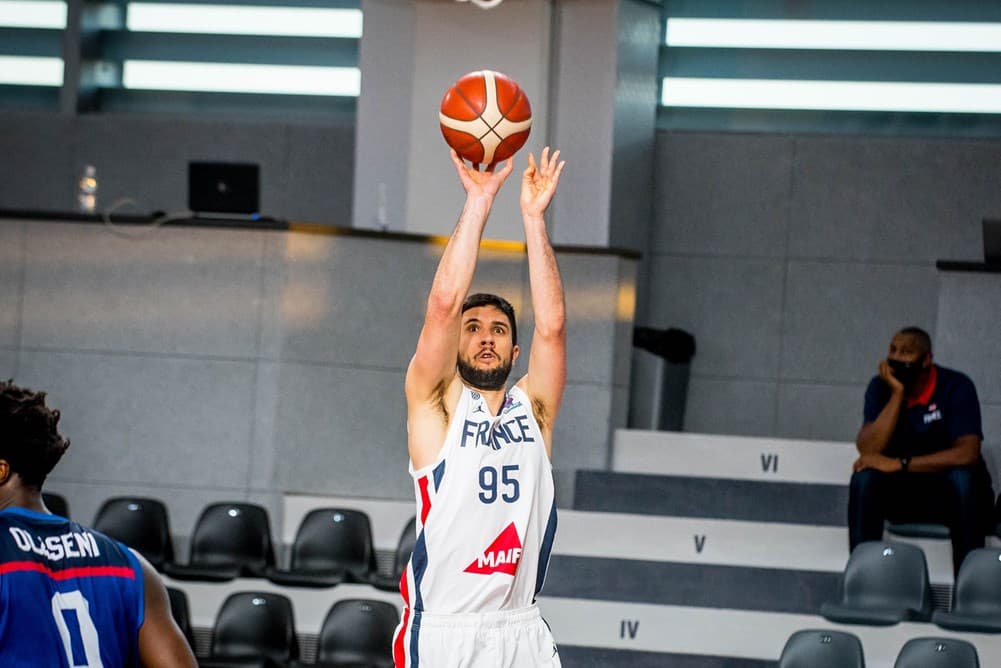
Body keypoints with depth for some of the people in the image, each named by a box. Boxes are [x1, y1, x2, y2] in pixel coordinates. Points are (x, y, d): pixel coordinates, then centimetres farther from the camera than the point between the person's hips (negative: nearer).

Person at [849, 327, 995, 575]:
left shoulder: (956, 387, -16)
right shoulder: (881, 387, -5)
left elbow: (967, 454, -29)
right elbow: (868, 451, -18)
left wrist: (899, 464, -30)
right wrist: (897, 394, -23)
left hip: (953, 492, -3)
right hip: (902, 495, 3)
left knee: (962, 477, -35)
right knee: (864, 478, -25)